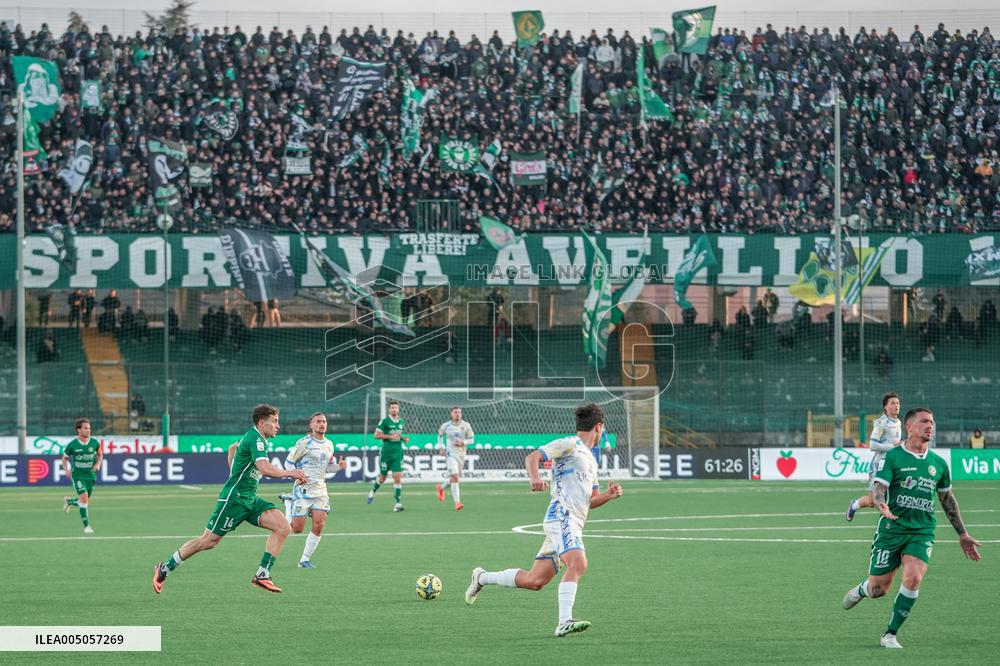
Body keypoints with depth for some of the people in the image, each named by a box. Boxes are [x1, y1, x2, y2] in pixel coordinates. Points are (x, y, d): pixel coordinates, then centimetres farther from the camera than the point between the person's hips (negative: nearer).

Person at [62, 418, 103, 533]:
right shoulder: (72, 445, -10)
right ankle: (86, 526, -12)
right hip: (77, 475, -4)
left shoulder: (94, 442, -4)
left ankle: (69, 501, 46)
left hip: (90, 475, 4)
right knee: (84, 497, -21)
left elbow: (100, 454, 14)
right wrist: (66, 470, -11)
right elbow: (64, 458, 5)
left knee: (85, 501, 11)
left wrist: (98, 464, -5)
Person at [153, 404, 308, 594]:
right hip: (233, 498, -9)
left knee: (283, 528, -8)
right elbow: (266, 469, -31)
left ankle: (262, 575, -9)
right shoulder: (256, 439, -17)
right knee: (208, 541, -3)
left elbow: (233, 448, 33)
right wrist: (290, 473, -20)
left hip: (250, 499, 9)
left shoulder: (252, 436, 13)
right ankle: (165, 569, 13)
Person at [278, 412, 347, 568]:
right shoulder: (304, 443, -8)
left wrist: (339, 466, 3)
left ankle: (305, 559, 5)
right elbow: (288, 463, -4)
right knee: (297, 529, -3)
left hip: (320, 489, 5)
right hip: (303, 489, -5)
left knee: (319, 525, -9)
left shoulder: (329, 444, 12)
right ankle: (288, 503, 28)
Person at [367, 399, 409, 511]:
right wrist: (390, 436, -17)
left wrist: (404, 438, 5)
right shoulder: (384, 421, -7)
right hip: (386, 453, -3)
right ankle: (373, 491, 40)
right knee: (383, 477, 9)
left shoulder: (401, 422, 10)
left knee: (397, 477, -9)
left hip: (398, 453, 3)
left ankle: (398, 503, -9)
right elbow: (376, 435, -8)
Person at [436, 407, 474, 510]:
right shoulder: (446, 426, -2)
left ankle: (441, 488, 48)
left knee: (454, 478, 16)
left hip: (461, 454, 3)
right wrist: (441, 447, 6)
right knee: (455, 477, -19)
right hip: (451, 454, -3)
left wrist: (462, 442, -15)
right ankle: (457, 503, -21)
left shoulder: (466, 425, -2)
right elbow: (440, 435, 17)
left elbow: (471, 439, 4)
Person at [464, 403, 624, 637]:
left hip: (574, 525, 9)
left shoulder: (590, 460, 28)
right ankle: (564, 622, -40)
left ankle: (482, 577, 25)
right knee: (578, 563, -30)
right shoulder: (569, 444, 0)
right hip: (562, 517, -9)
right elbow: (532, 457, -10)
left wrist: (608, 496, 8)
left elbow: (590, 501, 29)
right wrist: (535, 478, -30)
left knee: (534, 581, 7)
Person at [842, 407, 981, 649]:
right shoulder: (892, 457, -3)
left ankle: (890, 634, -7)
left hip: (922, 532, 2)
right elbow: (879, 489, -13)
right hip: (892, 529, -2)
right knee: (878, 589, 0)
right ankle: (860, 590, 39)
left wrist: (963, 535, 25)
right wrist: (882, 506, -37)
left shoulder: (939, 463, 11)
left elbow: (948, 499, 22)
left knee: (913, 578, -22)